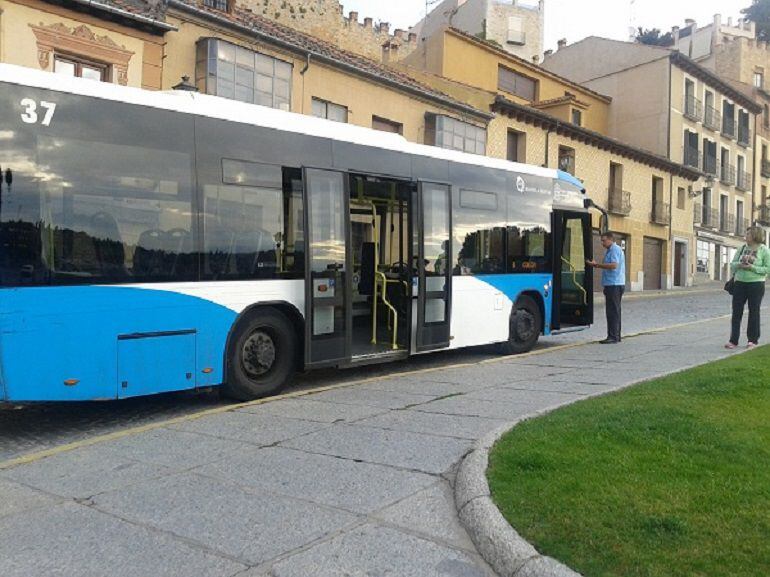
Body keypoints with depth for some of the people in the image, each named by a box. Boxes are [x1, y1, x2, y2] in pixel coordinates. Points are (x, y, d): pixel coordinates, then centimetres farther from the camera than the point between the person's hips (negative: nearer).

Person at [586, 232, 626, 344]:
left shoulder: (615, 250, -11)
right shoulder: (611, 250, 20)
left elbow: (614, 265, -24)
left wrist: (597, 265, -20)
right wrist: (597, 265, 12)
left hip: (614, 285, -10)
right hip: (613, 285, 10)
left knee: (613, 311, -9)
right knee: (613, 311, 13)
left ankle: (613, 337, -7)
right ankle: (616, 336, 18)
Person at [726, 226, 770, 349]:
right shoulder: (742, 248, 10)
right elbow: (732, 264, 9)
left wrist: (752, 267, -19)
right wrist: (739, 265, -12)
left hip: (756, 284, -4)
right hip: (740, 283, 4)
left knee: (754, 312, 4)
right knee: (736, 312, 2)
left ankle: (753, 340, 15)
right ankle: (733, 340, 6)